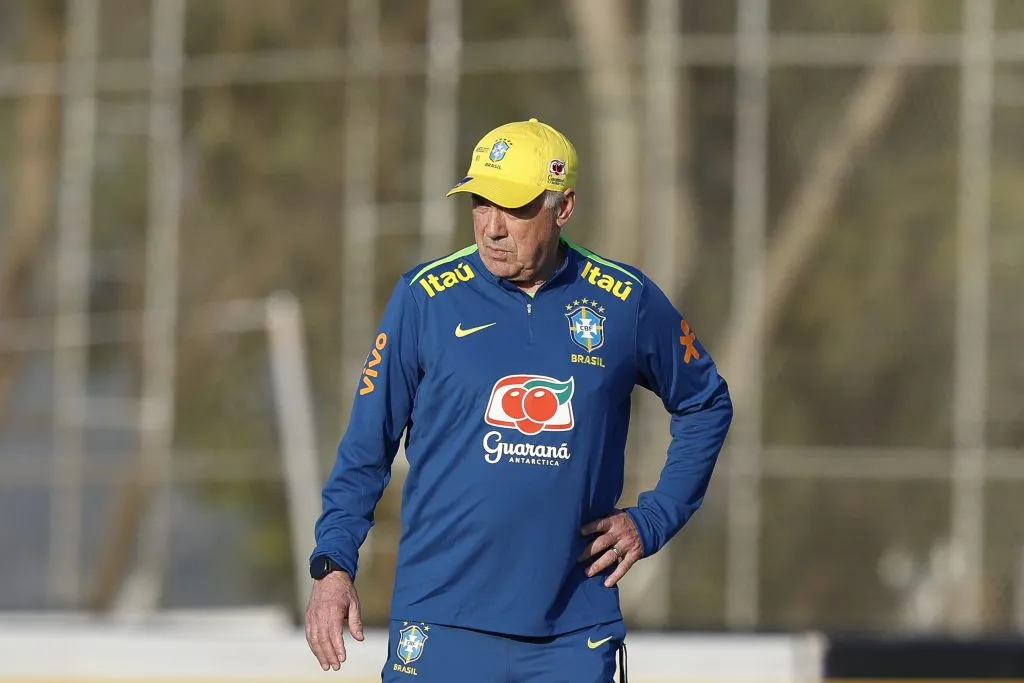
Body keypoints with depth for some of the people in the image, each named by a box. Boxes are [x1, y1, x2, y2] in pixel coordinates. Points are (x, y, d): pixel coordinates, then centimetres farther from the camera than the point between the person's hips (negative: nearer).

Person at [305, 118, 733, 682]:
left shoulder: (627, 303, 4)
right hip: (442, 631, -1)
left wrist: (652, 520, 10)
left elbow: (706, 404, 20)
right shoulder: (426, 298, 0)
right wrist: (333, 563, -5)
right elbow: (367, 441, 5)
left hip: (574, 637, 1)